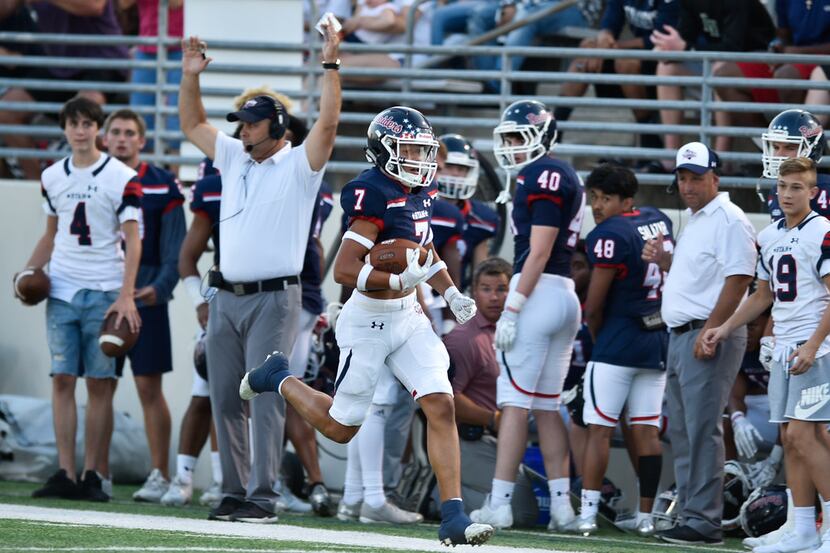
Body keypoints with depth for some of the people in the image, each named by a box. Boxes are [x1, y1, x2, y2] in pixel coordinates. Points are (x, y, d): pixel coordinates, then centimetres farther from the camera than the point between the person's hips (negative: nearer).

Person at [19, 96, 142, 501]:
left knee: (99, 384, -3)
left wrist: (126, 296, -15)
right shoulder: (52, 177, 12)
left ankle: (94, 476, -1)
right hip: (61, 290, 4)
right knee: (62, 380, -2)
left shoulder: (122, 178, -3)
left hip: (104, 292, -4)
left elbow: (133, 242, -6)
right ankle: (65, 474, -2)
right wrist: (28, 273, 7)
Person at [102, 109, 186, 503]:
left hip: (145, 296, -3)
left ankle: (159, 476, -1)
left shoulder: (162, 186, 2)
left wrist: (160, 287, -14)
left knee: (149, 388, -4)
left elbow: (175, 248, 0)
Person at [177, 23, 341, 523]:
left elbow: (327, 124, -17)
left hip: (274, 298, -7)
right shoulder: (234, 157, 15)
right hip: (228, 296, 7)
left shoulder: (299, 164, -3)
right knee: (225, 399, 7)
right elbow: (193, 125, 21)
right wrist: (190, 77, 10)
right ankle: (234, 492, 12)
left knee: (265, 399, -10)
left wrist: (331, 66, -23)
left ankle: (263, 497, -11)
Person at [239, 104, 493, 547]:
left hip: (408, 318, 7)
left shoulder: (419, 191, 6)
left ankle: (452, 518, -7)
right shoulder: (376, 196, -21)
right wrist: (400, 278, -34)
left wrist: (450, 293, 13)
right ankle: (279, 380, 36)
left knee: (441, 406, -7)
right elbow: (344, 269, -25)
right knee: (341, 427, 7)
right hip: (369, 323, -7)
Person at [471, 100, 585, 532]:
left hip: (538, 292, -10)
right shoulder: (566, 178, 18)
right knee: (547, 406, 11)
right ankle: (560, 504, 9)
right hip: (566, 297, 10)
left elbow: (538, 252, -15)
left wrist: (512, 310, -17)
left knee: (515, 402, -9)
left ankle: (499, 504, -10)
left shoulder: (543, 176, -10)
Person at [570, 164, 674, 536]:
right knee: (647, 430, 8)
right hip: (659, 341, 7)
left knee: (599, 429, -3)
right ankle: (645, 516, 9)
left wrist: (597, 336, 8)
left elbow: (594, 306, -12)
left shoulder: (610, 235, -14)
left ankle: (587, 513, -6)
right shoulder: (659, 221, 8)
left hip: (619, 341, -7)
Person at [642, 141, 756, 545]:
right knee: (681, 432, 11)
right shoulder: (694, 220, 20)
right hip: (682, 336, 10)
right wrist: (663, 260, 13)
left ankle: (703, 521, -14)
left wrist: (711, 331, -23)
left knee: (701, 430, -13)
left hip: (709, 336, -10)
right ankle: (691, 516, 16)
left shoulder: (728, 220, -11)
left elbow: (737, 279, -18)